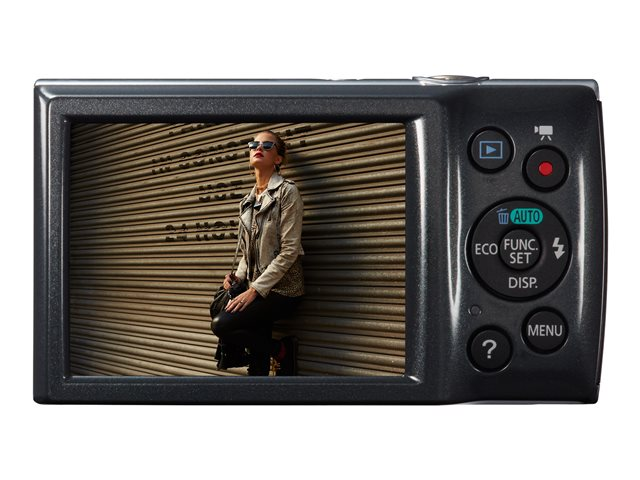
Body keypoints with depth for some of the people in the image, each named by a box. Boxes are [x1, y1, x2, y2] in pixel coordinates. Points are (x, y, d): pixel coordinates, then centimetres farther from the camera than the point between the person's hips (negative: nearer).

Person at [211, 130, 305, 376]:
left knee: (221, 325, -21)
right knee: (257, 363, -1)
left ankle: (283, 350, -3)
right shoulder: (247, 201, 14)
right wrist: (239, 276, -1)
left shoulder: (287, 191, -8)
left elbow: (289, 250, -16)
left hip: (282, 288, -7)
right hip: (259, 290, 7)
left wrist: (255, 289, -19)